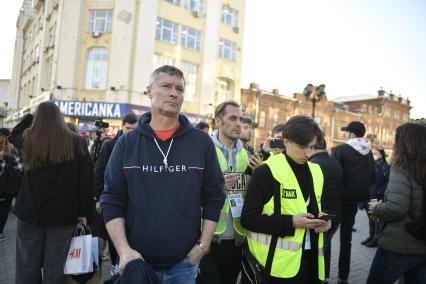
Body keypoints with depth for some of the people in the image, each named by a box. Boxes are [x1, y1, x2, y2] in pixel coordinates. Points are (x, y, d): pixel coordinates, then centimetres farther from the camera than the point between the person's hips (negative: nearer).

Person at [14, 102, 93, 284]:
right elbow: (85, 181, -5)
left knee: (27, 266, 16)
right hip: (63, 213, -1)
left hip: (31, 211, 1)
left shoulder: (28, 139, -5)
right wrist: (84, 212, 2)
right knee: (54, 267, 11)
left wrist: (28, 116, 25)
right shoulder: (76, 142, -6)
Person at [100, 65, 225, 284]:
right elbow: (111, 200, -1)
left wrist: (203, 246, -3)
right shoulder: (127, 143, -1)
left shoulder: (202, 142, -2)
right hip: (135, 261, 0)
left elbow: (214, 197, 1)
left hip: (184, 262, 1)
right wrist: (124, 250, -11)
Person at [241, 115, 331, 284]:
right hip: (276, 262, -6)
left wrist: (324, 219, -2)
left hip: (309, 257, 6)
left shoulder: (316, 171, 8)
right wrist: (291, 222, -22)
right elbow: (248, 218, -15)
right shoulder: (267, 172, -13)